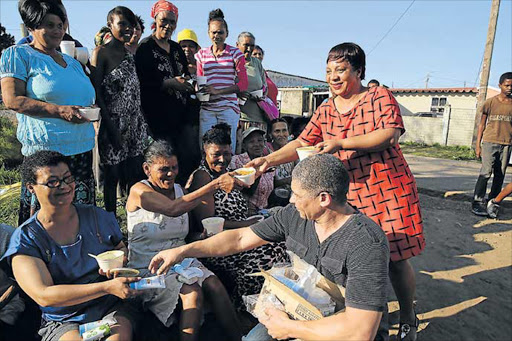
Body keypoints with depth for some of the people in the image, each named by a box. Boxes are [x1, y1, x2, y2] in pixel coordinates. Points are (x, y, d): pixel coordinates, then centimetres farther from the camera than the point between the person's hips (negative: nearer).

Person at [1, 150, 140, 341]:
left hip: (112, 308, 1)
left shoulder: (96, 217, 5)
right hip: (63, 322, -1)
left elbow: (122, 249, 17)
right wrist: (108, 287, -25)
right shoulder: (24, 239, -5)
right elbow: (43, 296, -15)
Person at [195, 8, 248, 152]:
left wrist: (217, 91, -11)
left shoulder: (235, 53, 7)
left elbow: (243, 84, 0)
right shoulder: (202, 54, 16)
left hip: (229, 107, -2)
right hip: (206, 109, 2)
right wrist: (198, 90, -1)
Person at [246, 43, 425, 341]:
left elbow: (390, 135, -17)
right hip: (348, 195, 4)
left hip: (388, 191, -3)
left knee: (396, 260, 3)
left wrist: (341, 142, -25)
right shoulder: (326, 110, 10)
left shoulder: (380, 96, -3)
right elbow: (302, 143, 2)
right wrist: (269, 159, -13)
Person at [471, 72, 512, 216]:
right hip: (490, 142, -3)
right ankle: (477, 202, -11)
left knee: (500, 175, 5)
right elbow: (482, 125, 6)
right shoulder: (490, 102, 3)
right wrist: (478, 146, 2)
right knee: (486, 172, -12)